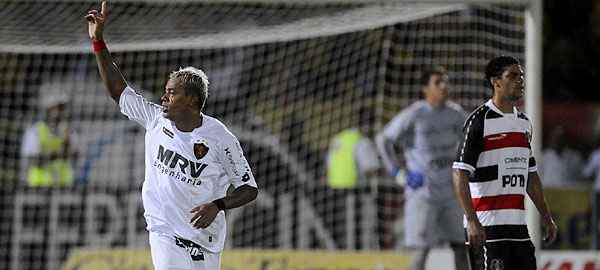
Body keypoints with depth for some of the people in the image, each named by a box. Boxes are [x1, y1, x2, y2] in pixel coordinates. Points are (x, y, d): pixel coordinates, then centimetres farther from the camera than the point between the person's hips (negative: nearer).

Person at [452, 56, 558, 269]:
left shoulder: (524, 122, 16)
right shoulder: (479, 120, -9)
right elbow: (460, 175, -14)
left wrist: (546, 218, 21)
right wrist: (472, 221, -22)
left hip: (518, 226, 8)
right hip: (486, 227, -8)